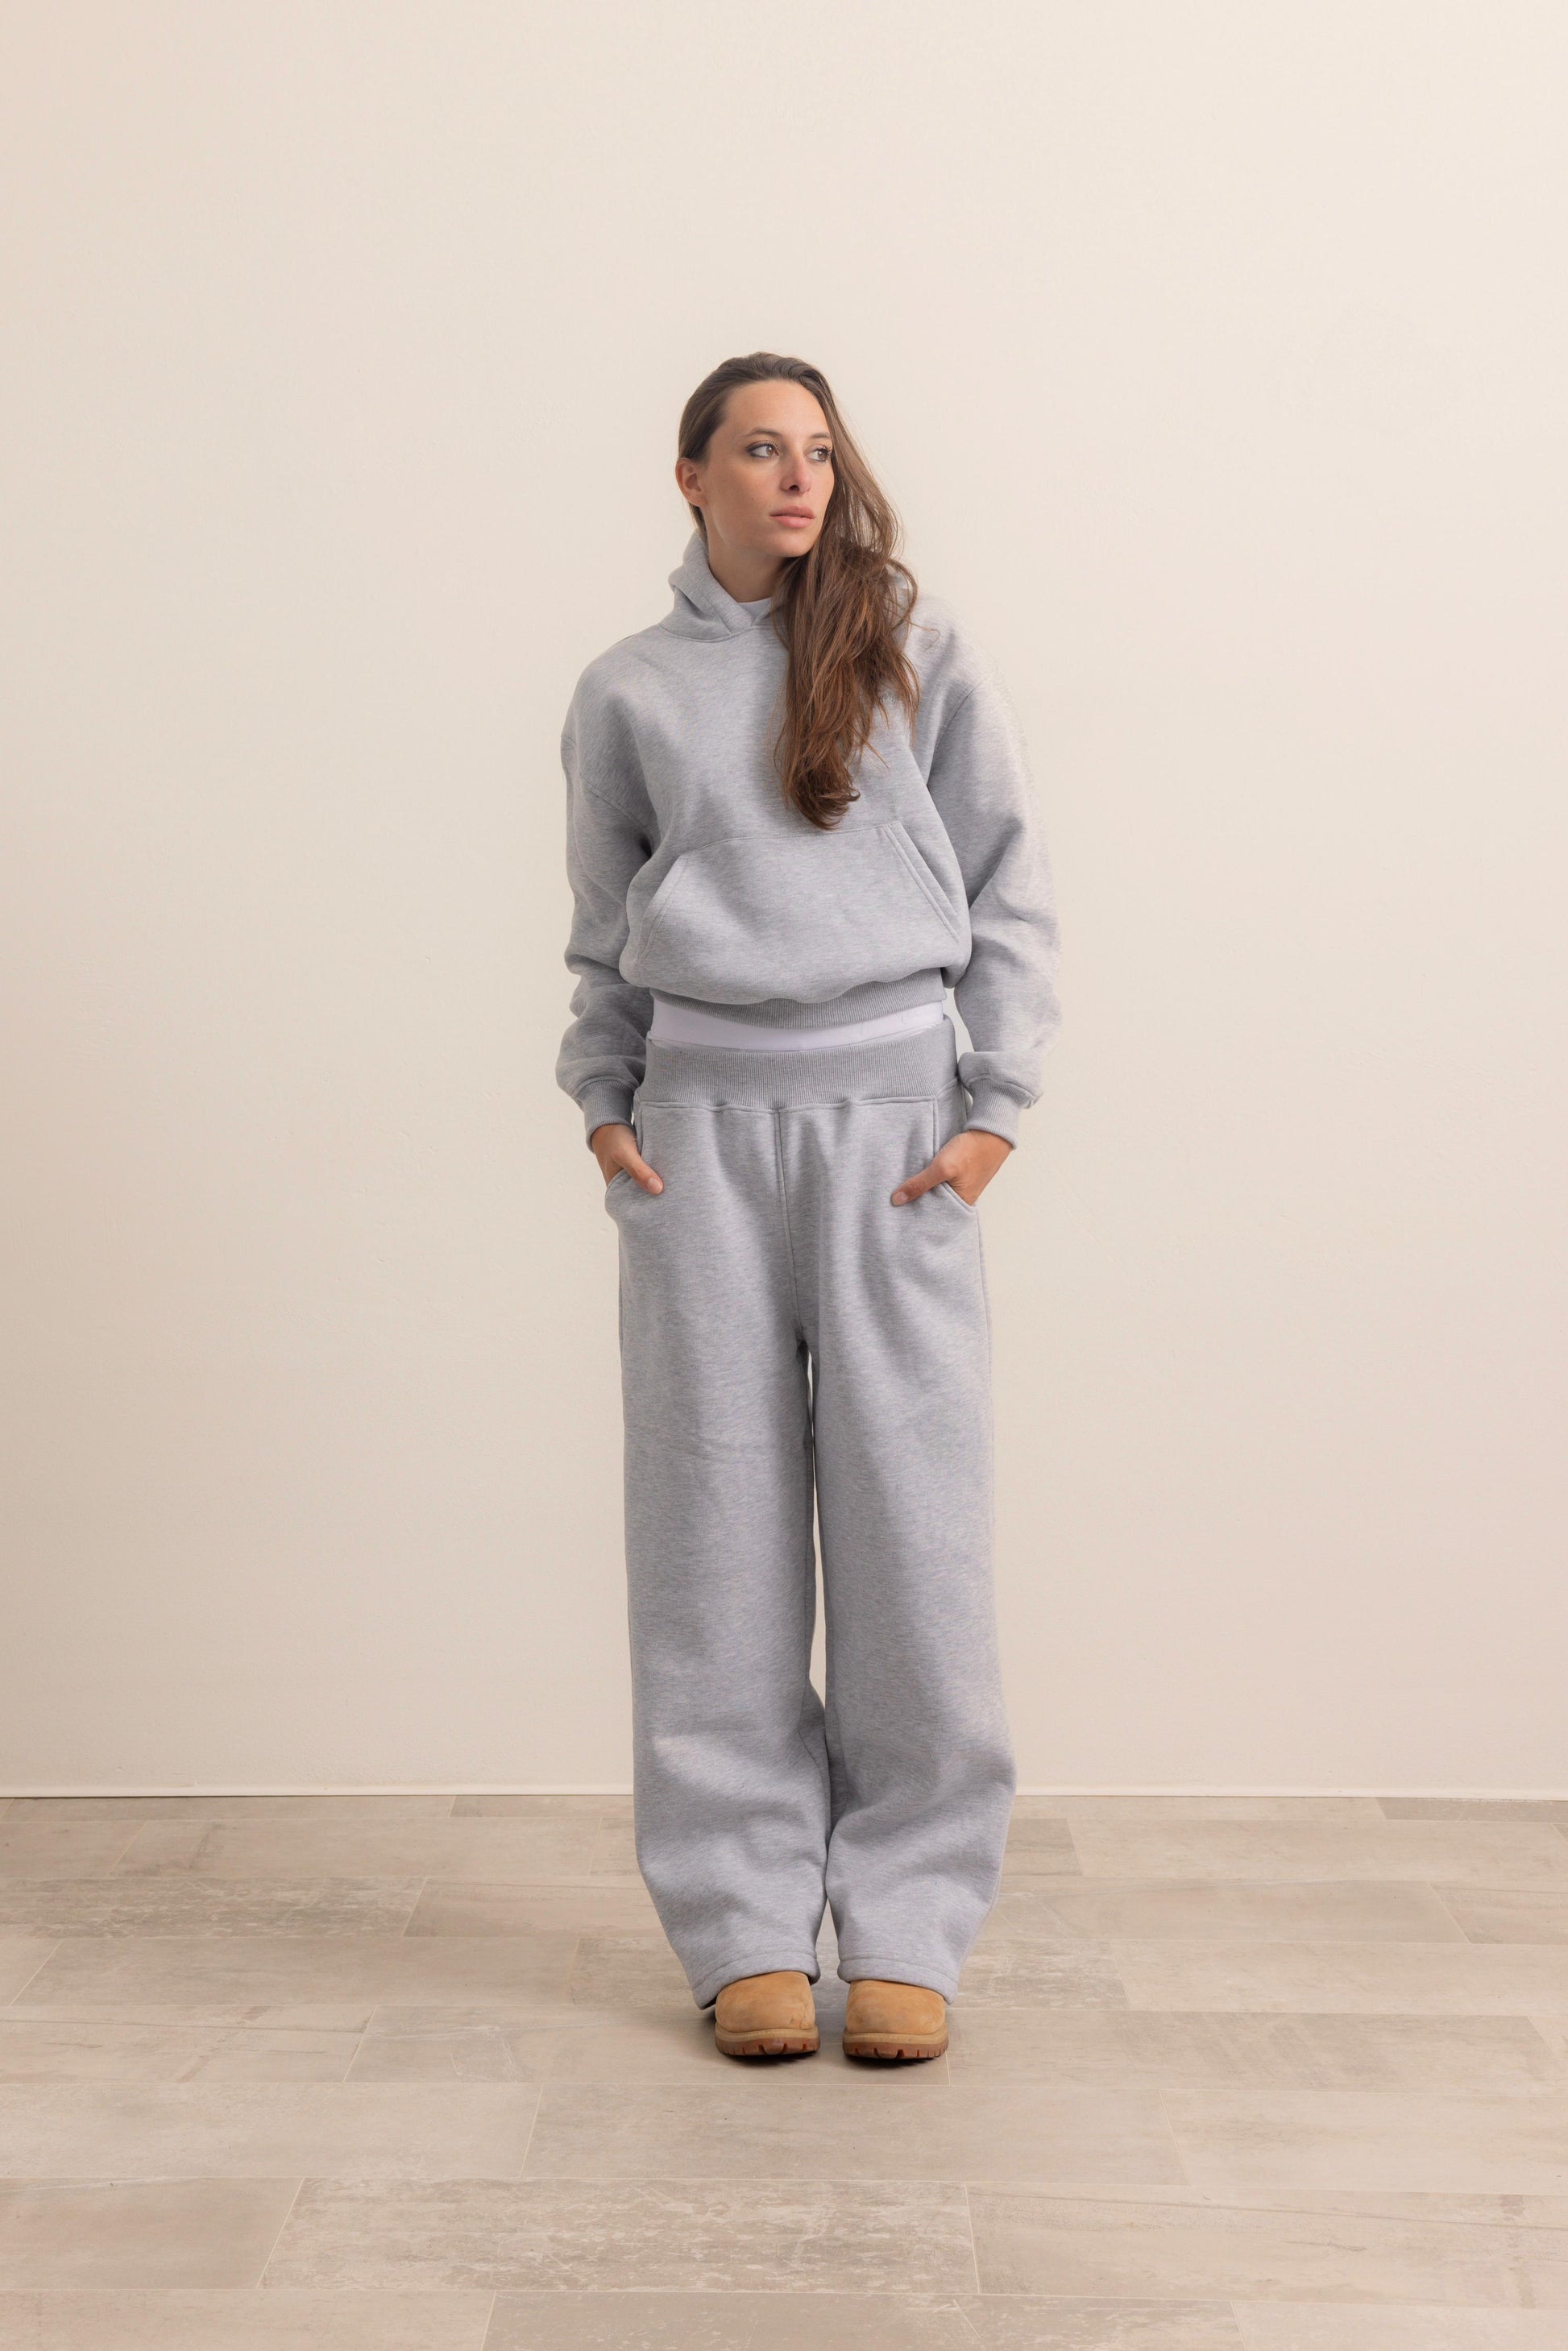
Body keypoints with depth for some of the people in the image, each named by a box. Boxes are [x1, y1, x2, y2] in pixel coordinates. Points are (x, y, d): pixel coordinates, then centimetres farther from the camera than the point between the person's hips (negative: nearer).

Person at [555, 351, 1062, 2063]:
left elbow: (1010, 892, 7)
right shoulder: (628, 691, 13)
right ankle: (746, 1925, 11)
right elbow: (604, 936, 17)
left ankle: (906, 1932, 9)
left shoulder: (920, 653, 9)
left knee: (910, 1518, -2)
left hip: (893, 1111, -1)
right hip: (703, 1120, 1)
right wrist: (604, 1107, 3)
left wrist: (995, 1106, -1)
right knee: (718, 1518, 1)